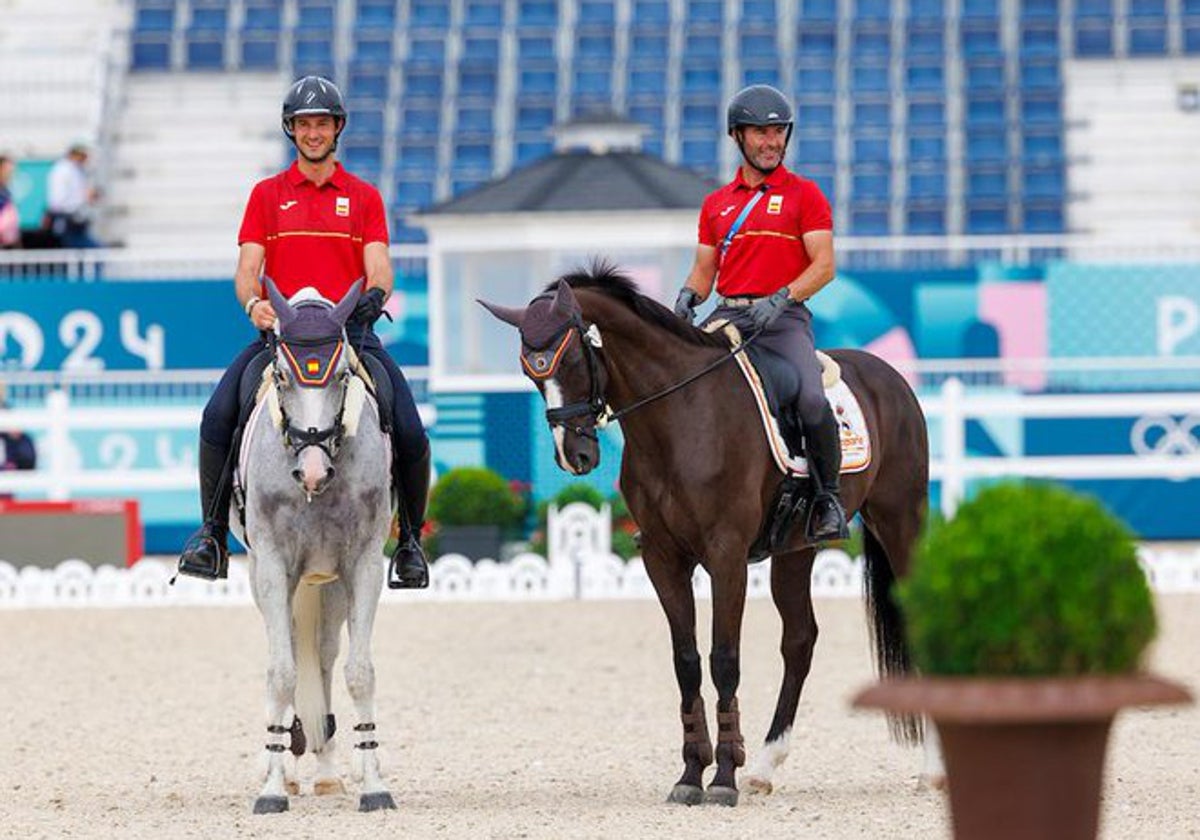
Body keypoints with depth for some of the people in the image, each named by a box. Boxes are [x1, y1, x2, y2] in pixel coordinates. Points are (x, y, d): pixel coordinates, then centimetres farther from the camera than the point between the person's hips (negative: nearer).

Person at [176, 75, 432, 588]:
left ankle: (410, 542, 3)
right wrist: (253, 303, -17)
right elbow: (247, 267, 5)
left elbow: (378, 267, 3)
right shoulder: (267, 195, 14)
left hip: (350, 329, 0)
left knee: (410, 435, -17)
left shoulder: (364, 197, 14)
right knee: (217, 418, -23)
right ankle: (212, 536, -10)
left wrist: (375, 294, -21)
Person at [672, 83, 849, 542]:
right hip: (728, 317, 4)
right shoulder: (716, 203, 18)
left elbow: (823, 266, -2)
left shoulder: (804, 195, 6)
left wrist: (780, 299, -17)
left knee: (812, 400, -28)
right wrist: (689, 296, -4)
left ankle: (828, 496, -9)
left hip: (783, 318, -4)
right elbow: (704, 269, 19)